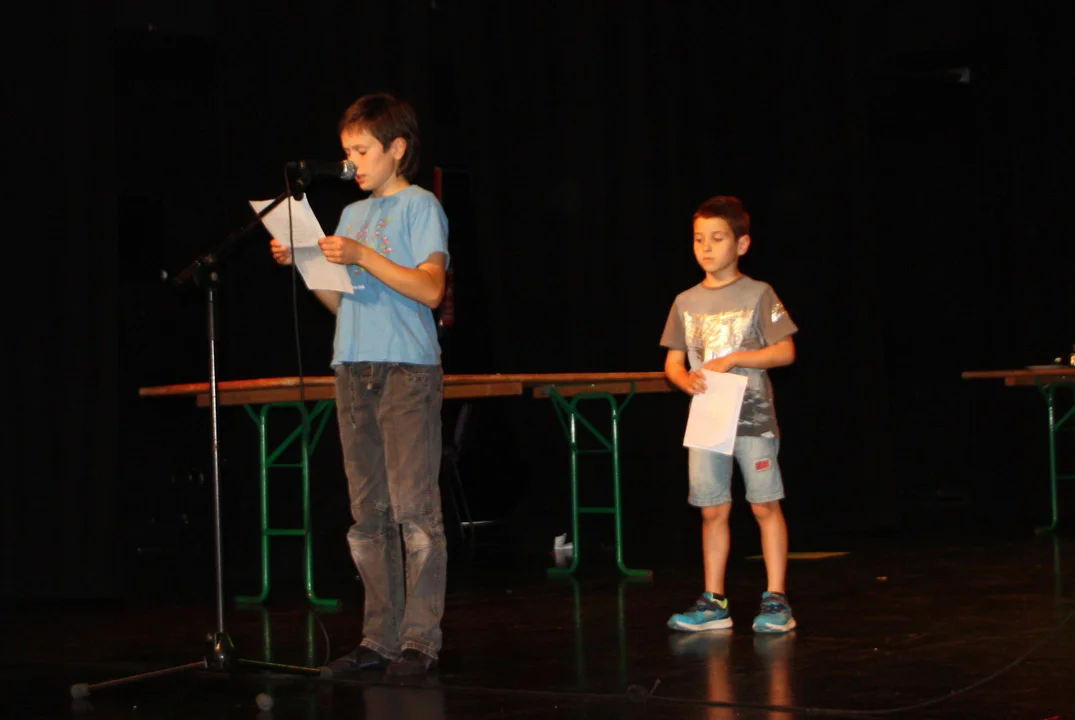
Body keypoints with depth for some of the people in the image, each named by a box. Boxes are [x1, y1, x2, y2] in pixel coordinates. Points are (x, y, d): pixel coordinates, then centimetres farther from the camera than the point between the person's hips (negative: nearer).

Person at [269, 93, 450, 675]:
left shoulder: (419, 206, 0)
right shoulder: (351, 214, 20)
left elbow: (429, 288, -12)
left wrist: (363, 256, -16)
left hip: (408, 370, -7)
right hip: (353, 371, 7)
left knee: (414, 508, -8)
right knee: (367, 515, 7)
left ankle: (420, 637, -5)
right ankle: (380, 637, 11)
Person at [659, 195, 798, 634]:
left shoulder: (758, 294, -2)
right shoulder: (686, 302, 11)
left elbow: (785, 352, -6)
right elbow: (673, 362, 12)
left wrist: (733, 359, -15)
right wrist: (685, 379, -10)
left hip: (753, 418, -4)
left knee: (765, 506, -2)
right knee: (713, 511, 6)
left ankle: (776, 600, 4)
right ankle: (713, 603, 12)